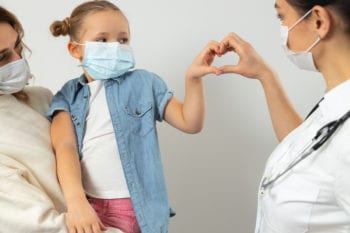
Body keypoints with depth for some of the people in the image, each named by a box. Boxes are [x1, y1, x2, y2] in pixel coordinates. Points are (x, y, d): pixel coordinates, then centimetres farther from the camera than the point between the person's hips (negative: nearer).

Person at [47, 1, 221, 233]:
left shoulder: (143, 83, 2)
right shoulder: (67, 97, 4)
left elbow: (190, 123, -1)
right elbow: (65, 147, -9)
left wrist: (193, 78, -17)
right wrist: (76, 200, -25)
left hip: (137, 209, 0)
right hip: (87, 206, 1)